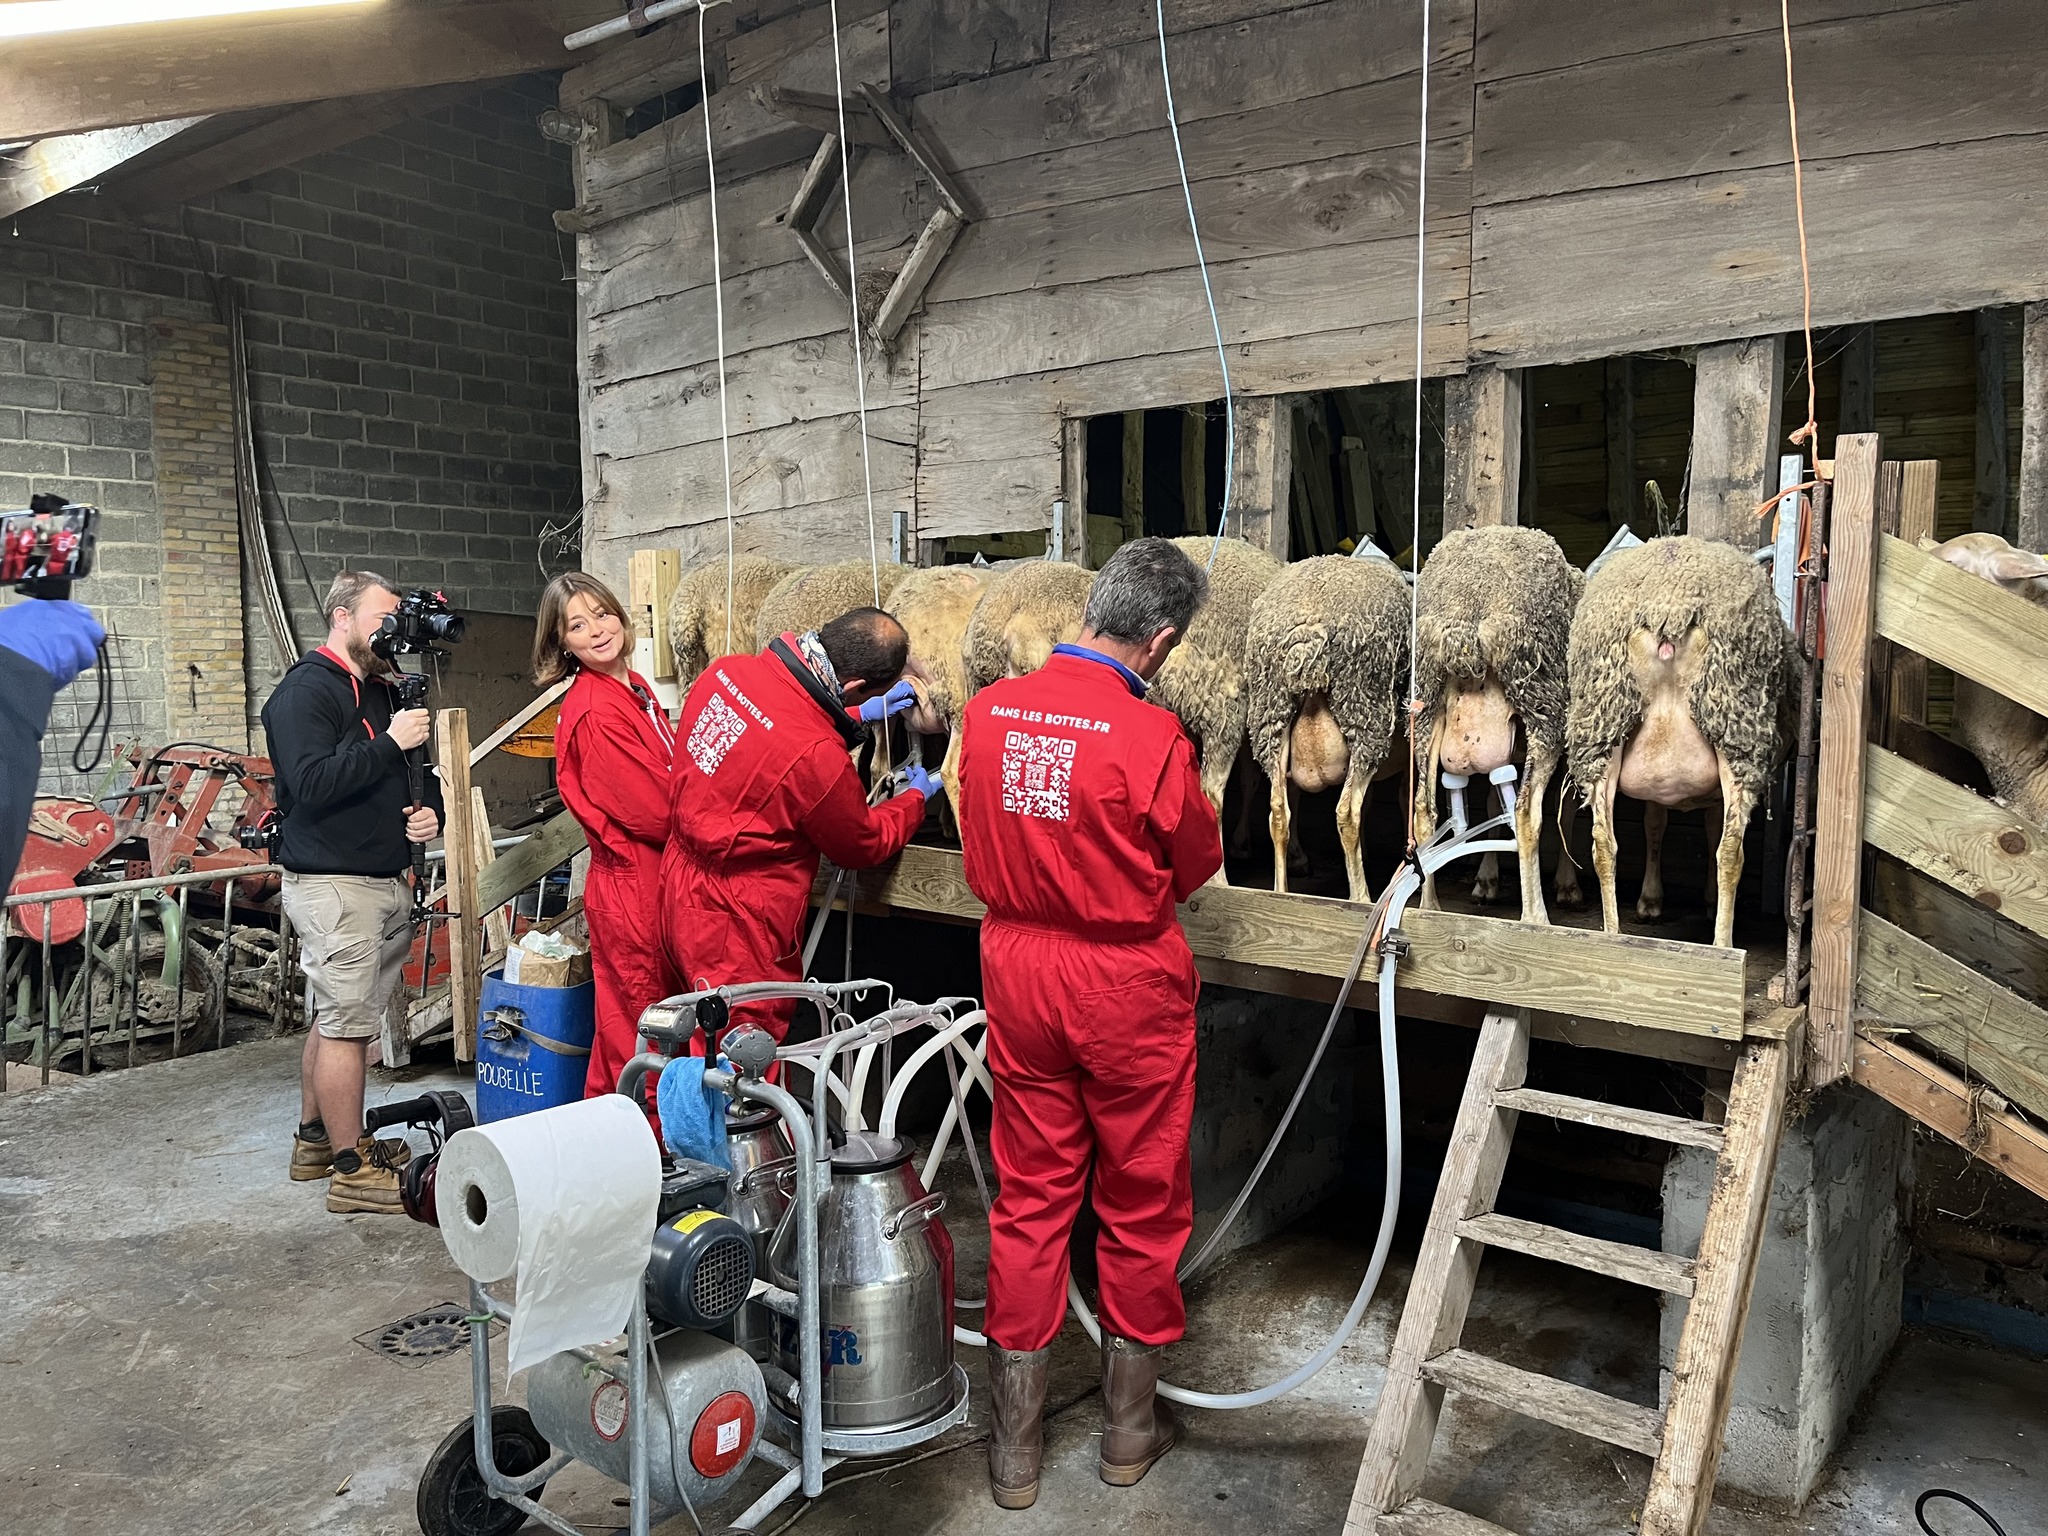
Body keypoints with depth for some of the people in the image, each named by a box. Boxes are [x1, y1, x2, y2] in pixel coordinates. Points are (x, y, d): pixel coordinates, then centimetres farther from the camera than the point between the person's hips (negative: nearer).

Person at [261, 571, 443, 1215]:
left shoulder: (385, 692, 18)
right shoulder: (306, 691, -10)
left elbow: (419, 772, 26)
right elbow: (312, 784, -22)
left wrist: (430, 809, 5)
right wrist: (391, 743, -19)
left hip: (387, 883, 9)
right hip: (333, 884, -9)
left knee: (337, 1018, 16)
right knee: (346, 1024, -5)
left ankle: (316, 1139, 27)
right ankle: (352, 1169, 1)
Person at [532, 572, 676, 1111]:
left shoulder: (633, 688, 11)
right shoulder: (595, 712, -19)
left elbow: (671, 778, 17)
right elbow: (655, 814, -20)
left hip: (653, 883, 9)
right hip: (633, 889, -9)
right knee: (641, 1035, 2)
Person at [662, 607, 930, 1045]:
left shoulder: (725, 671, -8)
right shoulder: (816, 756, -28)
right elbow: (864, 845, -7)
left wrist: (856, 716, 18)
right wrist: (916, 797, 11)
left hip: (683, 885, 8)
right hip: (736, 933, -8)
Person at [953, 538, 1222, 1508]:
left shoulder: (987, 712, -6)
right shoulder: (1152, 736, -21)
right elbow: (1197, 865, -4)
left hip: (1017, 970, 4)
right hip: (1128, 986, -4)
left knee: (1030, 1198, 15)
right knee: (1142, 1205, 15)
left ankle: (1014, 1445, 27)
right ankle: (1129, 1428, 32)